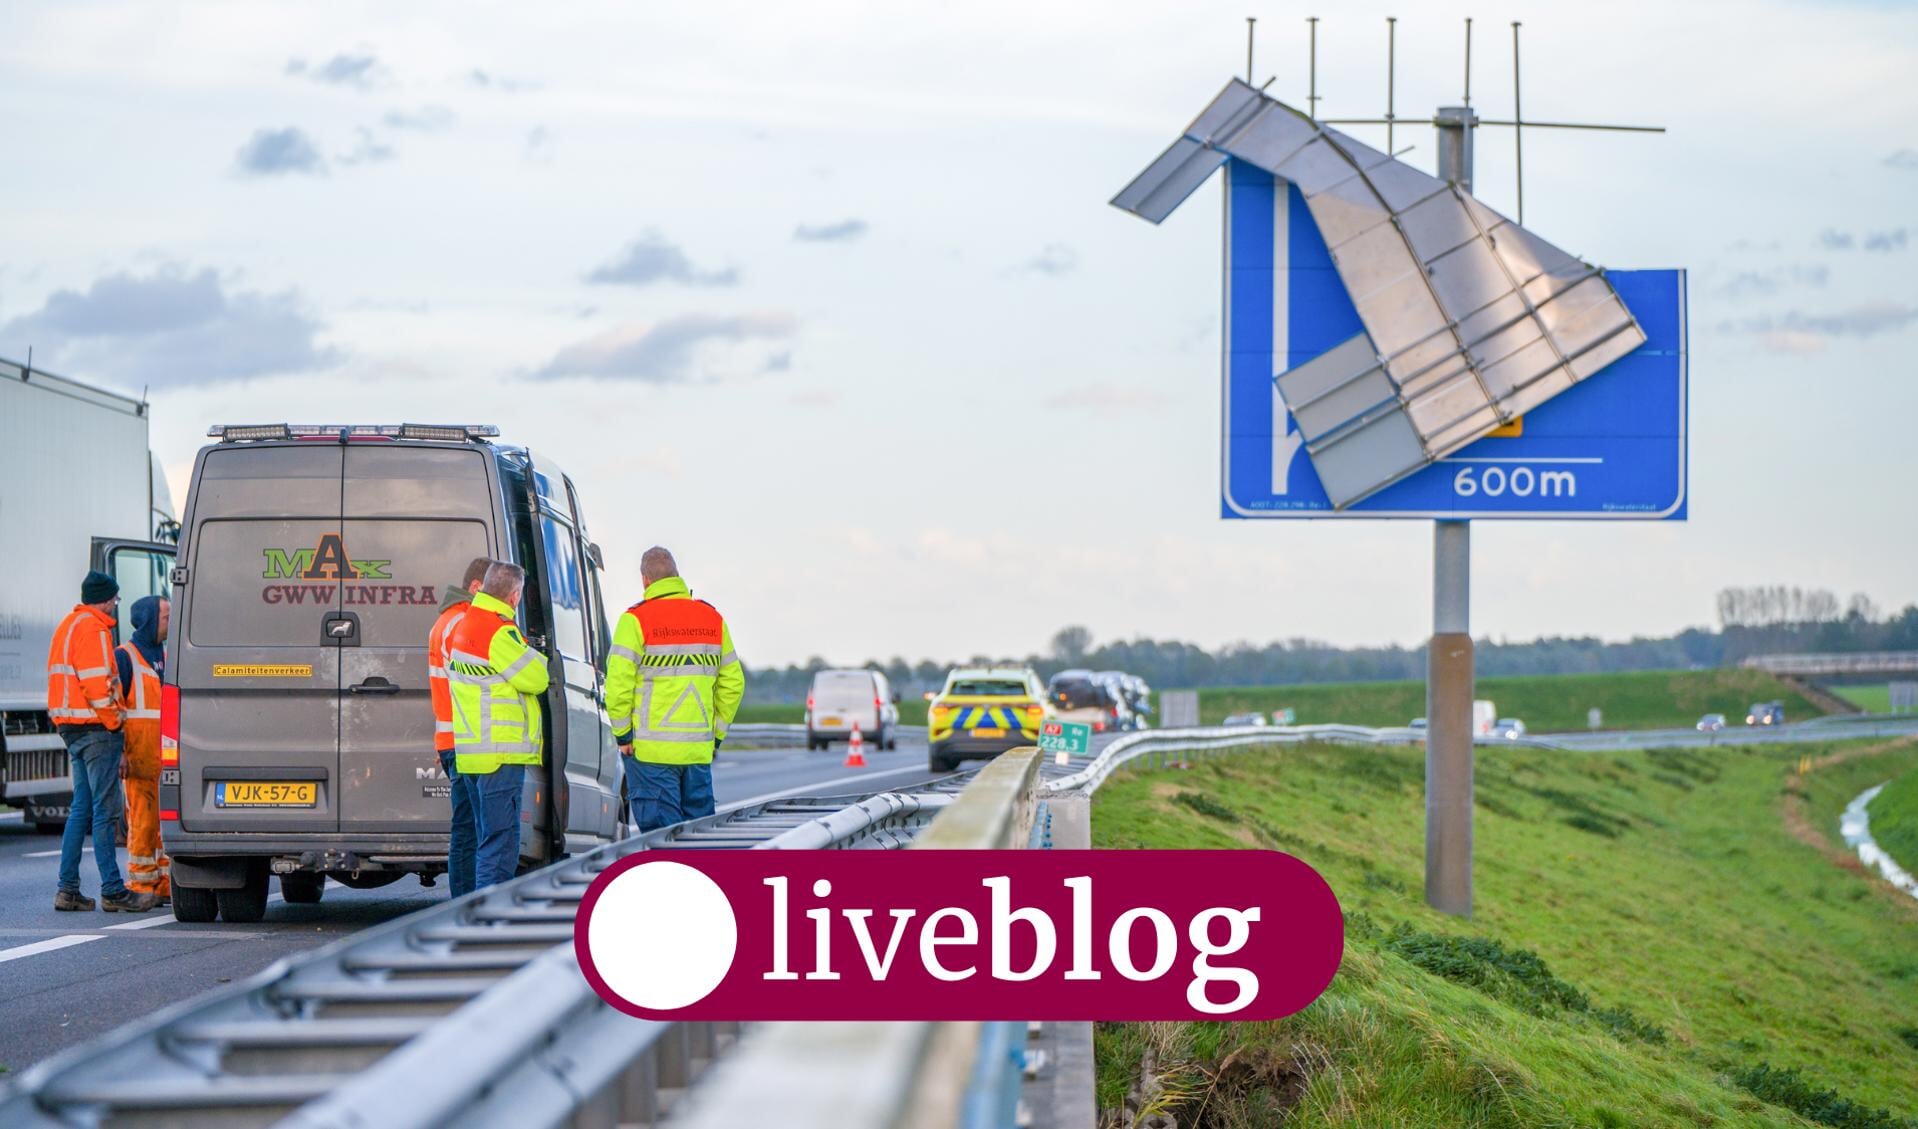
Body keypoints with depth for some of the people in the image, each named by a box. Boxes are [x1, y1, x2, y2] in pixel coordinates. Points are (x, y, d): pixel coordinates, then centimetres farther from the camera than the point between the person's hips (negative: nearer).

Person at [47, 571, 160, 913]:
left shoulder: (67, 626, 19)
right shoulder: (93, 628, -12)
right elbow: (97, 682, -19)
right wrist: (113, 720, -11)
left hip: (70, 728, 10)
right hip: (95, 727, -10)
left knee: (81, 808, 12)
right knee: (104, 810, -9)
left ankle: (68, 889, 10)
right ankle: (112, 892, -9)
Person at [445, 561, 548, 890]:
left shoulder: (462, 626, 14)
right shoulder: (501, 632, -16)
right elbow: (536, 679, -11)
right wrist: (536, 657, 8)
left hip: (469, 750, 9)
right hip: (501, 754, -9)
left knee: (489, 837, 17)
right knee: (501, 841, -9)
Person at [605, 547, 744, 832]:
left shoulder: (636, 619, -7)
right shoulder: (713, 619, 10)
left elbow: (618, 683, -12)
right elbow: (733, 684, 12)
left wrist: (623, 734, -2)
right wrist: (716, 735, 18)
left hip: (651, 751, -5)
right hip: (699, 751, 5)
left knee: (660, 827, -3)